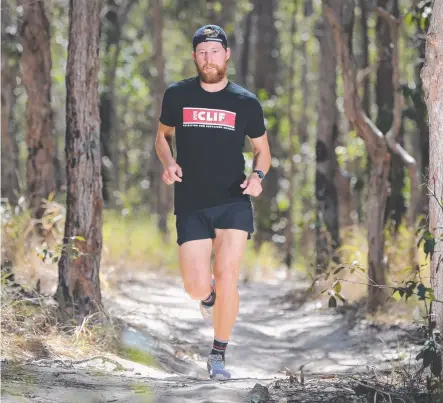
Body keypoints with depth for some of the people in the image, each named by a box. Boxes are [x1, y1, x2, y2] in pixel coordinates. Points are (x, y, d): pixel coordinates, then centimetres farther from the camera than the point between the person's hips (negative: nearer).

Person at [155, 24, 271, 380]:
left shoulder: (246, 103, 3)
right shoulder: (177, 95, 3)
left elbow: (262, 150, 14)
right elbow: (163, 136, 18)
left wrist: (257, 176, -8)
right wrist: (168, 163, -3)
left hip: (234, 203, -1)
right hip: (191, 204, 1)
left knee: (226, 278, -14)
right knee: (196, 288, -7)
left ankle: (219, 355, 4)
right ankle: (209, 295, 33)